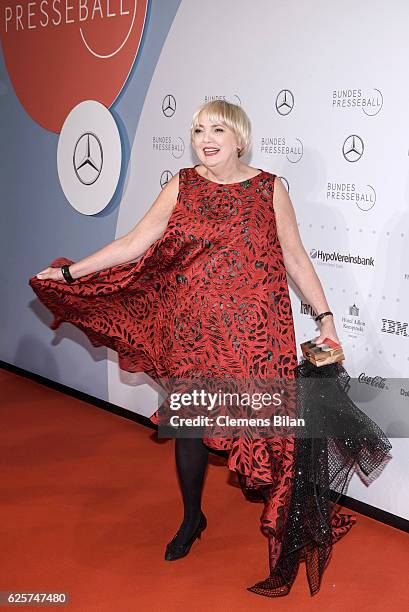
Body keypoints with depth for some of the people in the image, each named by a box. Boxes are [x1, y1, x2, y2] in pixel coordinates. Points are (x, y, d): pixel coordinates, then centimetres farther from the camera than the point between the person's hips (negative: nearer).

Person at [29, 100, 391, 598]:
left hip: (254, 333, -2)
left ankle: (291, 534, 21)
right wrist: (71, 271, -4)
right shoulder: (182, 186, 4)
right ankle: (192, 518, 34)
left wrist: (325, 317, 3)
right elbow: (135, 243, 0)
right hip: (192, 330, 2)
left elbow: (295, 258, 5)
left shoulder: (268, 188, 1)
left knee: (262, 422, 0)